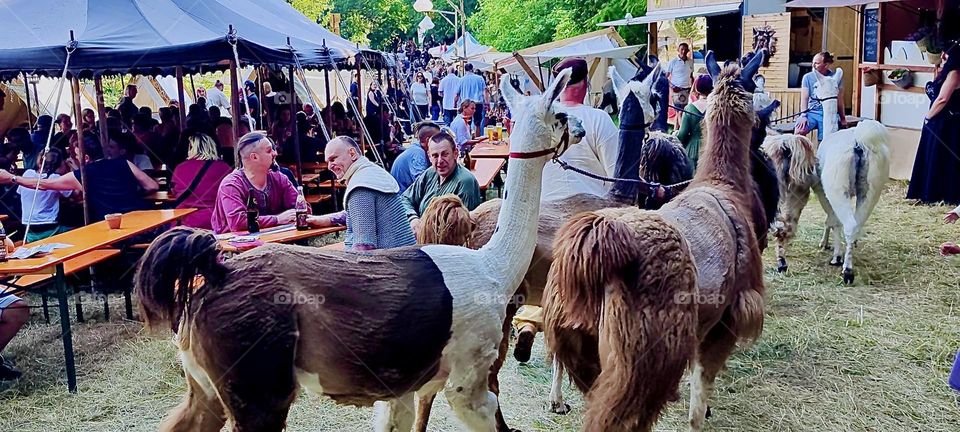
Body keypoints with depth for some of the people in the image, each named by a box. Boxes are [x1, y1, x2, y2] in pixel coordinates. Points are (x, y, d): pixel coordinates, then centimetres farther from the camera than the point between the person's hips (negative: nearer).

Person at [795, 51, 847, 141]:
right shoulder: (808, 77, 3)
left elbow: (839, 100, 9)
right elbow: (804, 98, -1)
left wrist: (843, 118, 17)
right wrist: (803, 116, -15)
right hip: (811, 112, 1)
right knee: (799, 131, -27)